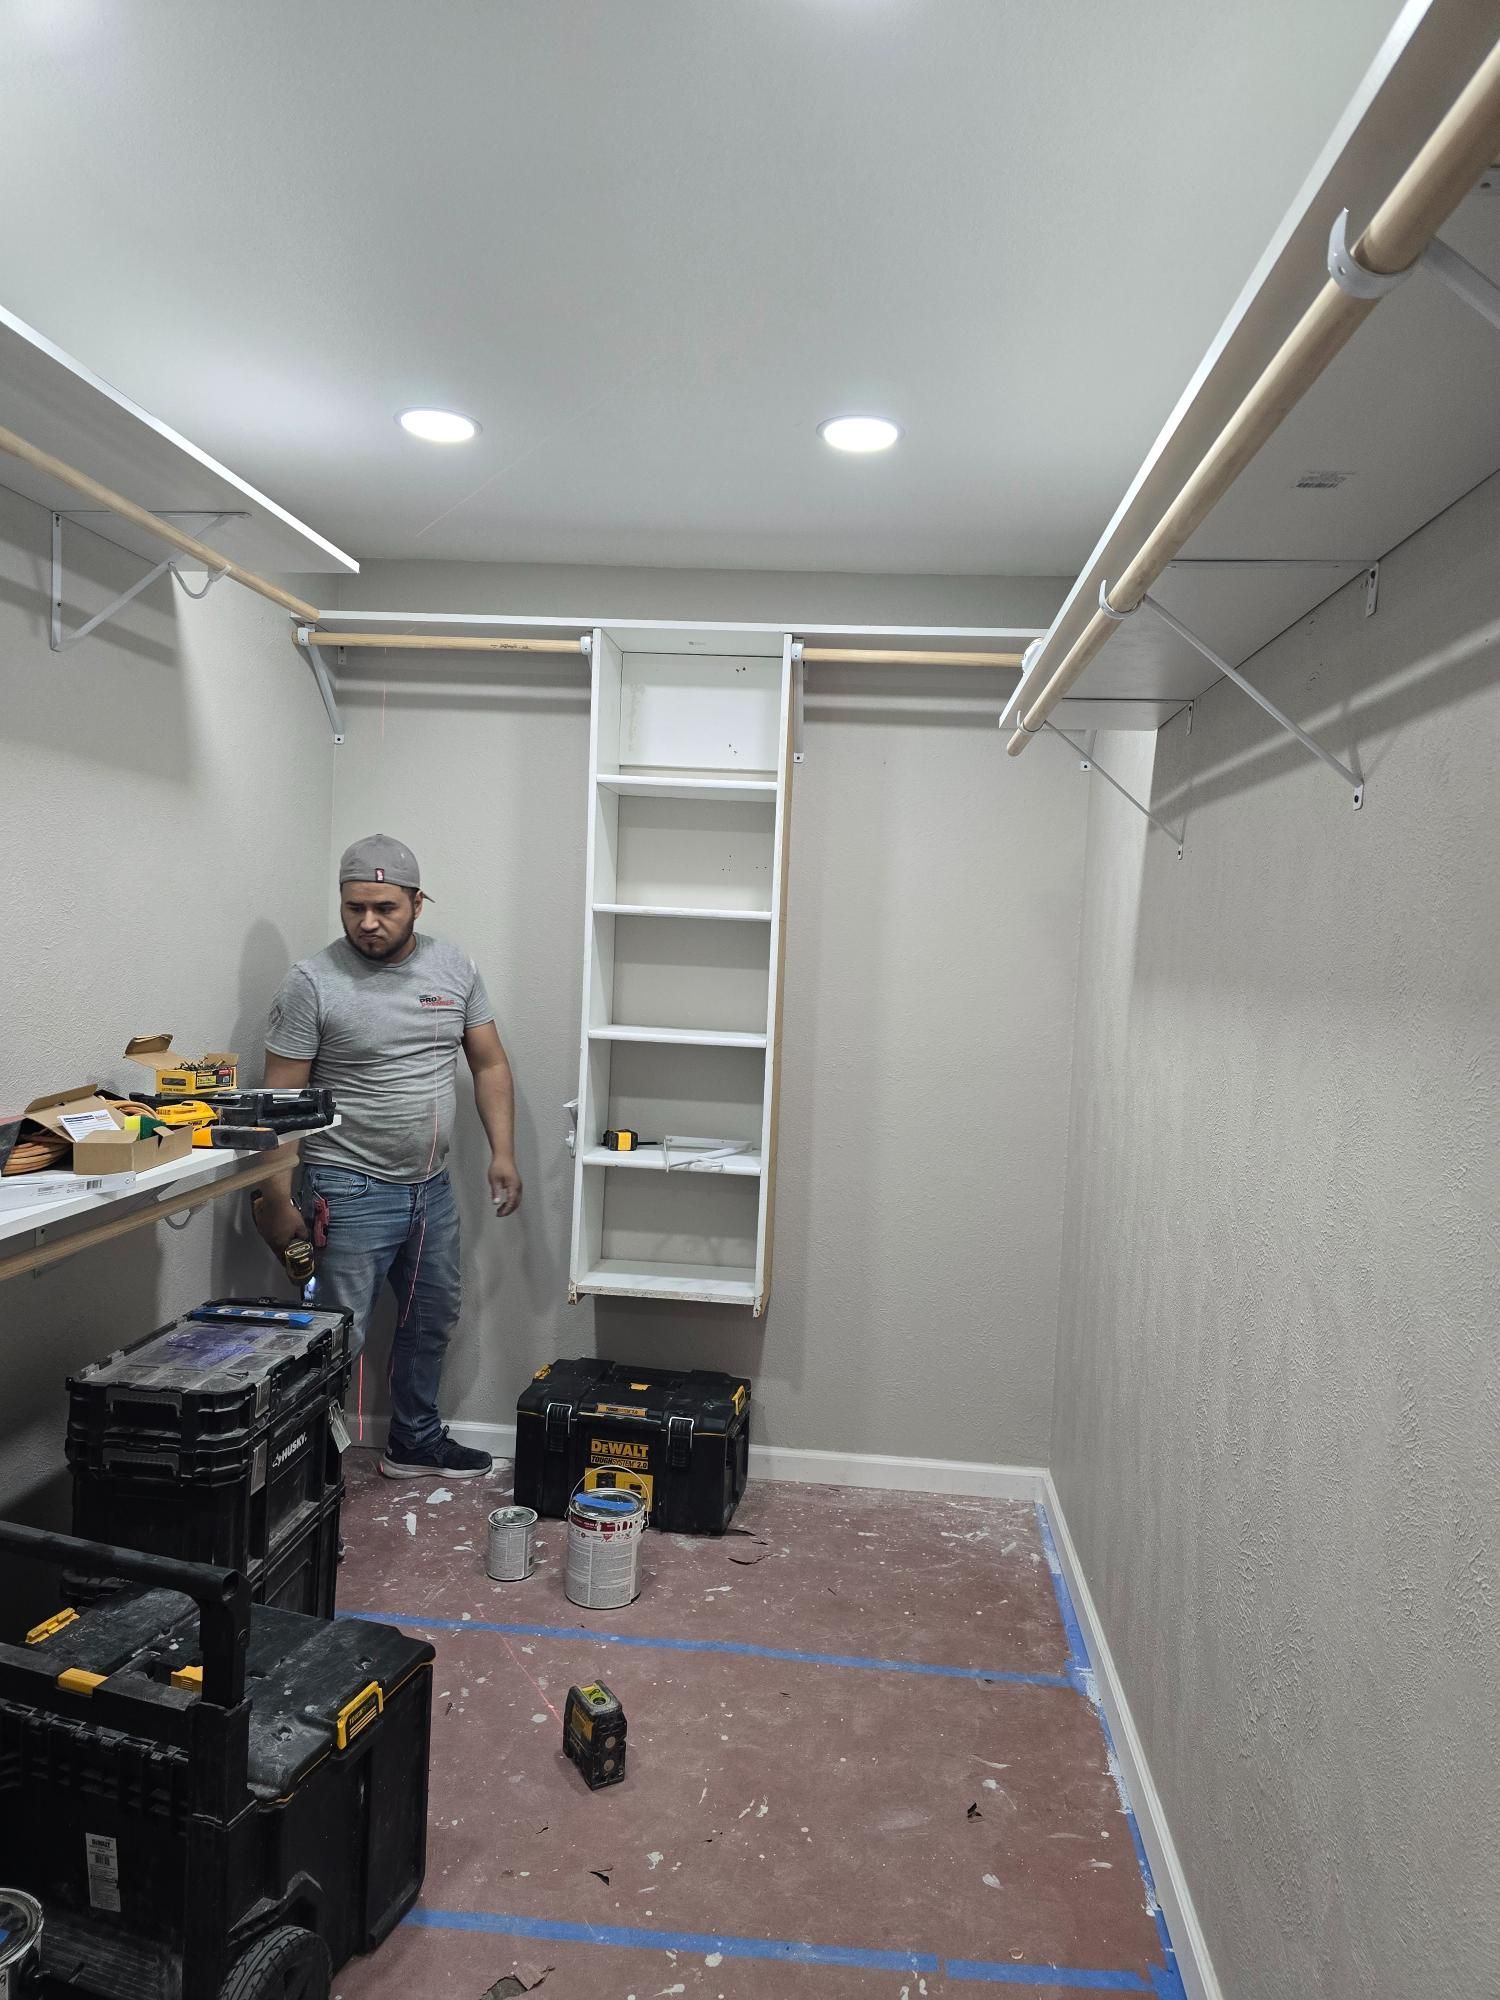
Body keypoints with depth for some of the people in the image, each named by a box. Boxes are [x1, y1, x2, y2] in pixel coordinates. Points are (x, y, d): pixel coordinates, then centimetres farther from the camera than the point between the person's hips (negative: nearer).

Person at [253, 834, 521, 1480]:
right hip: (351, 1191, -6)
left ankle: (415, 1442, 40)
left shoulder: (454, 966, 1)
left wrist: (502, 1152, -3)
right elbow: (282, 1098, -11)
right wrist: (277, 1198, -14)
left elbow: (489, 1063, 6)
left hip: (433, 1186, 6)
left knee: (432, 1320, 20)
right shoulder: (312, 982, -13)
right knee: (337, 1340, 0)